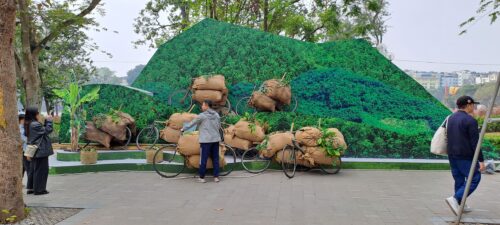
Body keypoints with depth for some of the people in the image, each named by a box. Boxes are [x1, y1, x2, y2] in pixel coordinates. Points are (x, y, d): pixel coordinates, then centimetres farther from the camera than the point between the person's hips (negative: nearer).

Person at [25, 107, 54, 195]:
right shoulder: (35, 124, -20)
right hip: (40, 151, -10)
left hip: (35, 151, 10)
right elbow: (47, 130, -15)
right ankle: (39, 189, 3)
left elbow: (43, 130, 14)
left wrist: (46, 121, 11)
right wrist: (49, 120, -5)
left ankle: (30, 188, 23)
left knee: (33, 169, 16)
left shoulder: (29, 124, 10)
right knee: (41, 170, -2)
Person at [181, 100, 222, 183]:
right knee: (215, 158, 9)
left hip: (206, 140, -5)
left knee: (204, 159, 1)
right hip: (216, 139, 5)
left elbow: (192, 123, 0)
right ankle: (216, 177, 11)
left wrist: (183, 129, 13)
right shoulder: (217, 115, 8)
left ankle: (202, 177, 7)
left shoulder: (202, 115, -8)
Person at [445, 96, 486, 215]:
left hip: (452, 154, 8)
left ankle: (460, 205, 20)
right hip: (465, 156, -8)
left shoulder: (451, 118, 10)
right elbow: (475, 143, -16)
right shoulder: (470, 121, -14)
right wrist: (481, 160, -13)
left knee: (459, 179, 15)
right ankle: (455, 199, -10)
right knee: (474, 178, 1)